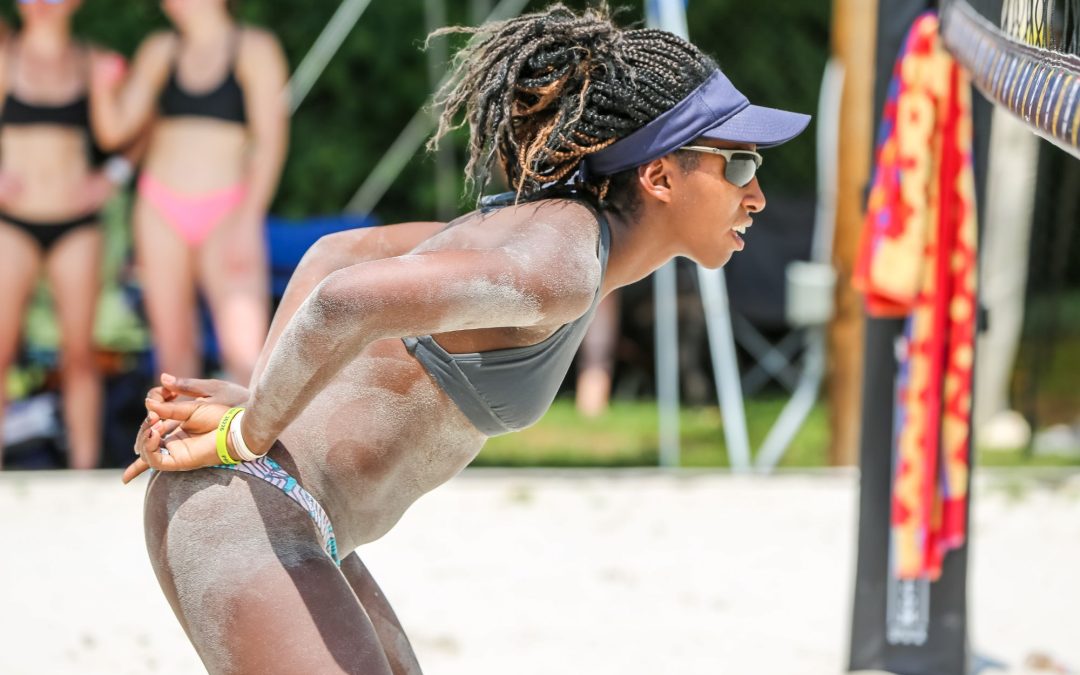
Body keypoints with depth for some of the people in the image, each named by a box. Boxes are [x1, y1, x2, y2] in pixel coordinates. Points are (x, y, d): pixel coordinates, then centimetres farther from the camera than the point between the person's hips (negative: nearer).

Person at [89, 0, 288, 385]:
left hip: (226, 214, -4)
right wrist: (104, 88, -14)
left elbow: (270, 141, -8)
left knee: (245, 352, -18)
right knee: (174, 349, 6)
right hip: (161, 212, 4)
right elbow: (114, 130, 7)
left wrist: (247, 222, -17)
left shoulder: (256, 49, -3)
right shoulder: (159, 51, 9)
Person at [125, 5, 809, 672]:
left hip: (284, 519, 10)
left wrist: (257, 400, 9)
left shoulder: (548, 232, 12)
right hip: (244, 520, -10)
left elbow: (337, 252, 22)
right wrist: (246, 437, -18)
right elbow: (348, 297, -33)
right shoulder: (559, 268, -19)